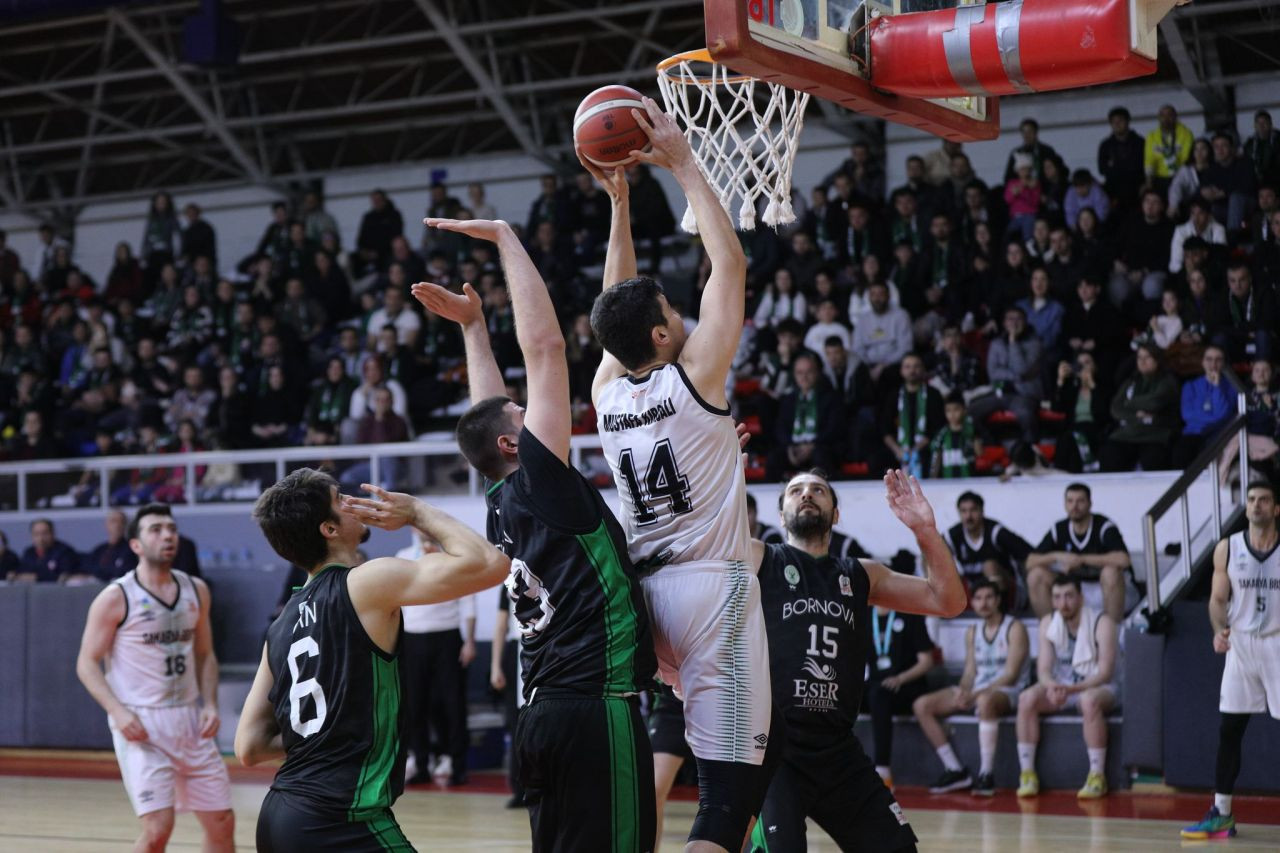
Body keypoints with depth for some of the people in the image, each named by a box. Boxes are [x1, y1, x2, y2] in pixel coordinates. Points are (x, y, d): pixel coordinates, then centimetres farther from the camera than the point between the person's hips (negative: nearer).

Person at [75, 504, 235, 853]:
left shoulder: (196, 590, 7)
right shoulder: (116, 598, -8)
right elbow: (87, 663, -6)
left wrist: (210, 704, 0)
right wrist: (118, 712, -19)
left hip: (189, 720, 6)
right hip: (141, 725, -6)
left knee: (222, 822, 8)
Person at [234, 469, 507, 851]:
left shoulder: (281, 626, 13)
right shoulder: (366, 584, -8)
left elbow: (250, 747, 14)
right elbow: (488, 563, -14)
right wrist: (417, 512, 0)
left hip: (278, 818, 8)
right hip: (340, 822, -8)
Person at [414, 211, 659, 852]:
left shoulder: (503, 504, 13)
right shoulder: (539, 484, -7)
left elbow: (489, 411, 28)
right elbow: (544, 346, -8)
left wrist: (472, 323, 30)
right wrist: (504, 237, -2)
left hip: (543, 714, 9)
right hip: (596, 707, -9)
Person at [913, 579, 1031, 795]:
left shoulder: (1014, 629, -4)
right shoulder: (972, 633, 16)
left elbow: (1010, 675, -12)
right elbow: (970, 672, 13)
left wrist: (975, 695, -21)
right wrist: (963, 692, -12)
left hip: (1008, 692, -7)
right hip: (977, 690, 7)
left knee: (985, 700, -44)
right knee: (922, 706, -11)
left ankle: (986, 774, -39)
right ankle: (955, 770, -11)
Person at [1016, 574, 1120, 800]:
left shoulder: (1101, 623, -14)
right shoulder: (1048, 623, -1)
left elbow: (1104, 673, -19)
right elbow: (1043, 668, -4)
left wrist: (1071, 689, -33)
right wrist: (1052, 686, -29)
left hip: (1096, 687, -4)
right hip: (1060, 686, 4)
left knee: (1089, 700, -39)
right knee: (1027, 699, -25)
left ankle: (1097, 776, -33)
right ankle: (1027, 774, -23)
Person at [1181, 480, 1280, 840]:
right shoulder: (1227, 549, 2)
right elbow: (1218, 598, 6)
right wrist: (1220, 629, -11)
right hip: (1241, 644, 2)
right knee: (1229, 731, 4)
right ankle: (1221, 815, 12)